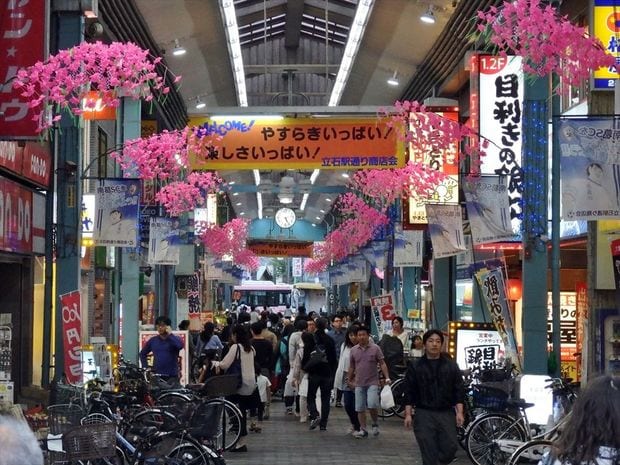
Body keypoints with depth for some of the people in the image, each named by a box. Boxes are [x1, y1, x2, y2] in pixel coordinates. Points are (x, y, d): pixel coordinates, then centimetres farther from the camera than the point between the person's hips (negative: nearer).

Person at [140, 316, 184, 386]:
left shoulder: (174, 339, 2)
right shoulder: (153, 340, 12)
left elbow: (180, 345, -22)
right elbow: (142, 354, 22)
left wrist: (170, 334, -12)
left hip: (171, 376, -3)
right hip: (156, 376, 3)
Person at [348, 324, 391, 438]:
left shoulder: (375, 348, -3)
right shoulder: (354, 350, 6)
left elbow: (382, 364, -2)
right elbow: (351, 367, 16)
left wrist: (387, 378, -12)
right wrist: (350, 380, 21)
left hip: (372, 383, -3)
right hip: (359, 384, 3)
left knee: (372, 405, -17)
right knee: (360, 408, 4)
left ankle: (375, 424, 8)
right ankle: (363, 430, 14)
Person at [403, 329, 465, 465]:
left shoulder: (451, 365, 6)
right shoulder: (415, 367, 4)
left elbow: (459, 390, 5)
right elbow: (409, 392, 3)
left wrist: (459, 412, -4)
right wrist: (408, 414, -4)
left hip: (446, 414, 1)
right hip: (424, 414, -1)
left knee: (450, 448, -4)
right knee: (429, 454, -2)